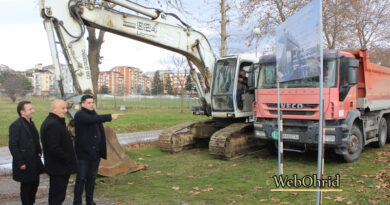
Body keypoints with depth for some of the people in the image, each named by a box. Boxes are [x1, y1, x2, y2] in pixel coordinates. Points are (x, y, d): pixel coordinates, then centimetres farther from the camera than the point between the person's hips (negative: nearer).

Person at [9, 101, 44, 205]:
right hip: (25, 164, -8)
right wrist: (20, 163, -18)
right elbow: (13, 146, -18)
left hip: (34, 162, 8)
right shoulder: (16, 125, -17)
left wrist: (39, 152, 9)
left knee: (35, 184, 18)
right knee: (26, 187, 6)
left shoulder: (31, 123, 10)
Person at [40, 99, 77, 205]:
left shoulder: (53, 122, 12)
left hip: (55, 167, 11)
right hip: (59, 168, -11)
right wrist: (68, 159, -19)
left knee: (55, 193, 22)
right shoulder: (53, 125, -23)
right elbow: (54, 148, -27)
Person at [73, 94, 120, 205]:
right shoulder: (79, 115, -9)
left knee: (91, 178, 14)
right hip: (83, 154, -6)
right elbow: (92, 119, -30)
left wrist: (102, 151, 11)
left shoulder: (95, 115, 13)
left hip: (95, 154, 6)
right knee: (81, 179, 0)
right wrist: (110, 117, -36)